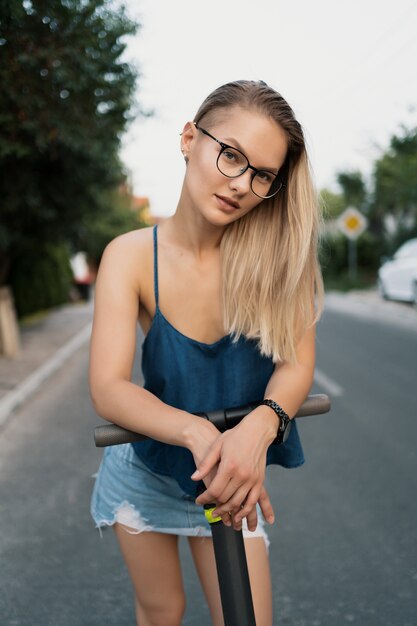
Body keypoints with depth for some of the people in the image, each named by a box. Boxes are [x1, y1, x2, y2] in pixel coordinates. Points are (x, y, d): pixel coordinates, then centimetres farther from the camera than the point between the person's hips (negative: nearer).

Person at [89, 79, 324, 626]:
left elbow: (297, 362, -18)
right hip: (145, 470, 0)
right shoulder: (132, 255, -20)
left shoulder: (274, 251, -17)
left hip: (233, 476, 1)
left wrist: (259, 426, -39)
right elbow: (108, 388, -26)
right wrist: (198, 433, -43)